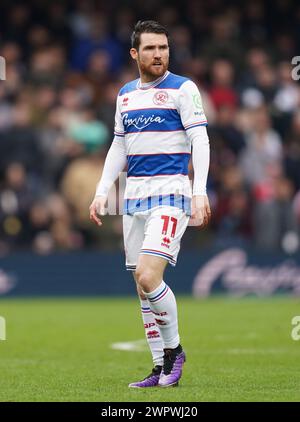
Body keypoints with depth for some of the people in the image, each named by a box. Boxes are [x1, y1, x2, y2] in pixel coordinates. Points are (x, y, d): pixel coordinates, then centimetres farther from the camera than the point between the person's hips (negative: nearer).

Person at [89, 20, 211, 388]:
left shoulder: (183, 88, -3)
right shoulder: (125, 94, 15)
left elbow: (200, 140, -8)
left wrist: (200, 192, -18)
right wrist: (102, 191, 15)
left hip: (170, 194, -6)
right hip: (134, 196, 6)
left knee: (148, 276, -20)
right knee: (142, 287, 5)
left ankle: (173, 349, 0)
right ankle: (161, 369, 11)